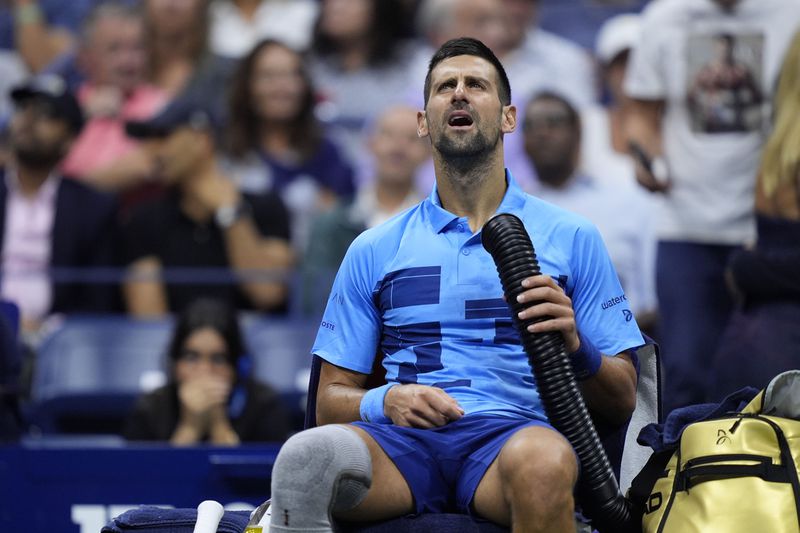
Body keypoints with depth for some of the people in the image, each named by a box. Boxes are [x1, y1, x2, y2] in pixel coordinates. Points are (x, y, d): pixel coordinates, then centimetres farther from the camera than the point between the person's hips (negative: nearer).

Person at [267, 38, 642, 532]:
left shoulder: (572, 238, 17)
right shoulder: (374, 250, 21)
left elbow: (622, 402, 14)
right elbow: (332, 397, 18)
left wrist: (576, 346, -8)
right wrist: (387, 401, -5)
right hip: (403, 439, 1)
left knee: (541, 460, -41)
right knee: (310, 454, -36)